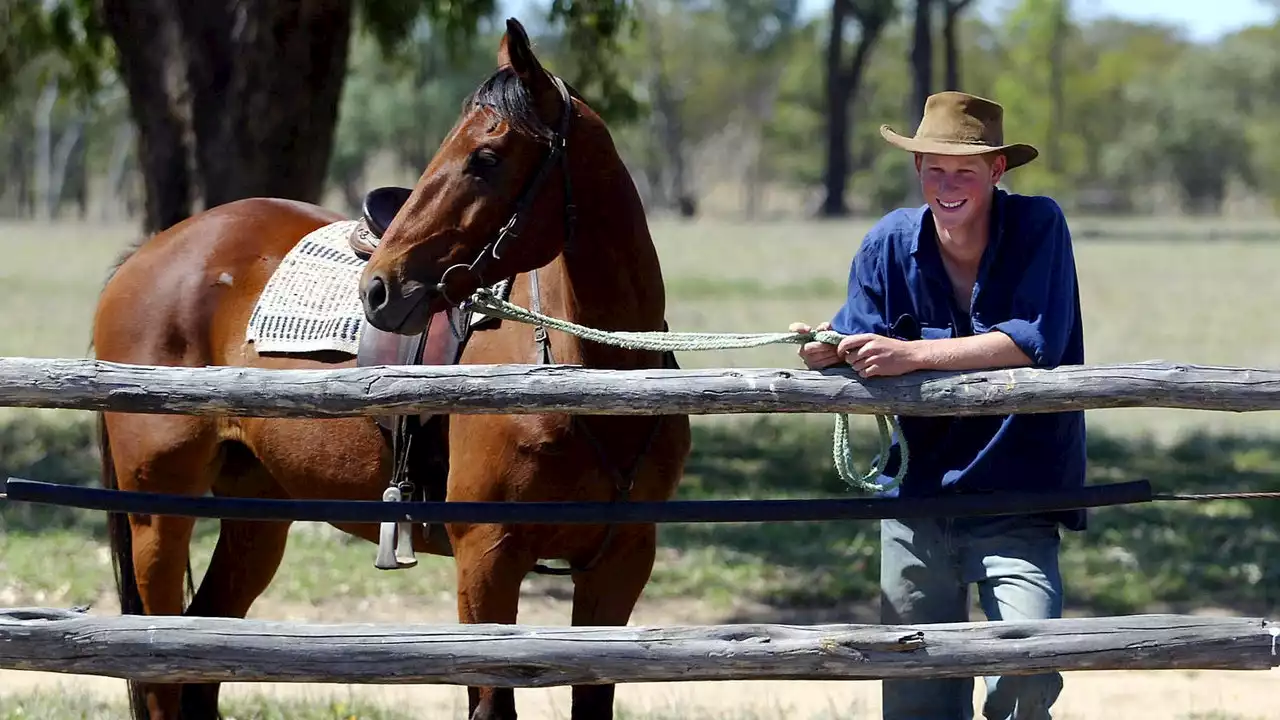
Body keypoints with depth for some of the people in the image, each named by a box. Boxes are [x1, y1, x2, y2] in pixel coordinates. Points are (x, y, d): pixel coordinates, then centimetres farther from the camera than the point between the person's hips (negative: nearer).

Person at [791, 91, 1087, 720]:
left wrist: (911, 354, -25)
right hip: (918, 496, 3)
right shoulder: (891, 242, -1)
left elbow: (1035, 343, -22)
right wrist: (828, 353, -26)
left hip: (1016, 499, -3)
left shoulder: (1038, 227, -10)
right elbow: (861, 353, -2)